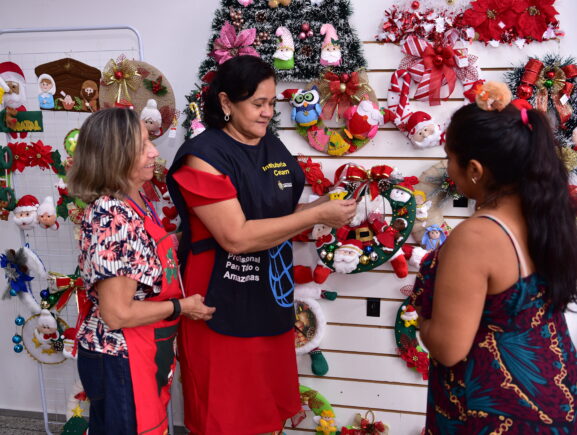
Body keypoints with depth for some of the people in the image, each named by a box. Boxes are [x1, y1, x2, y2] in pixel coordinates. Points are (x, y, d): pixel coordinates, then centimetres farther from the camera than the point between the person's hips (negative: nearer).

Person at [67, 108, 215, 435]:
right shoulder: (112, 217, -26)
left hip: (147, 351, 9)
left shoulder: (139, 203, 1)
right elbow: (117, 313, -25)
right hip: (119, 358, -9)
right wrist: (182, 307, -15)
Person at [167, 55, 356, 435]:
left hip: (271, 307, 7)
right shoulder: (203, 157, -17)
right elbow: (236, 236, -24)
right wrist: (318, 216, -22)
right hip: (222, 315, -7)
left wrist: (329, 205, -1)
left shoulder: (274, 148, 7)